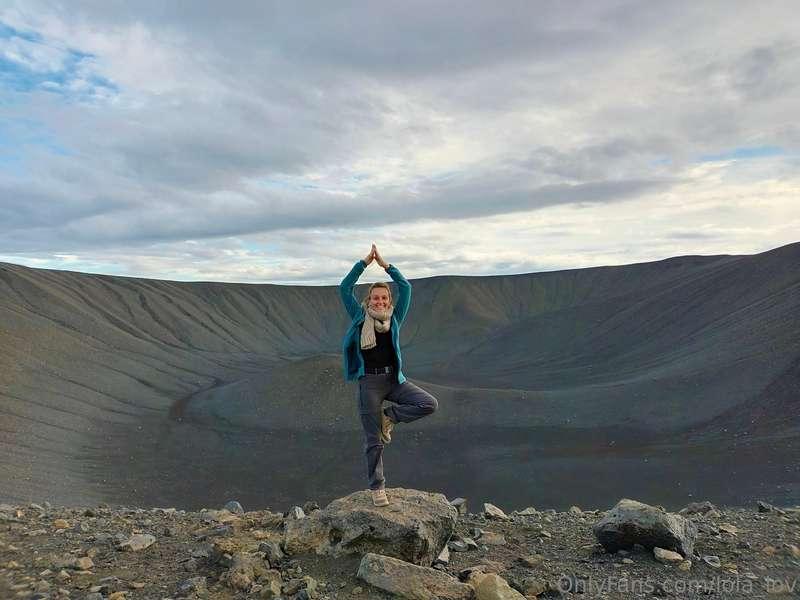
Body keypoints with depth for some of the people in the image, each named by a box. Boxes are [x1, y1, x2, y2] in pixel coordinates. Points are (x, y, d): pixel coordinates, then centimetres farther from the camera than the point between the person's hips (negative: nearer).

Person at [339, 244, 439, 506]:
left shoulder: (394, 319, 7)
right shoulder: (360, 318, 3)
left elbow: (406, 287, 2)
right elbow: (345, 288, -4)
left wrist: (384, 264, 1)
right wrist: (365, 262, -3)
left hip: (394, 378, 3)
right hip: (369, 381, -3)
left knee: (430, 404, -17)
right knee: (373, 441, 1)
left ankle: (389, 416, 3)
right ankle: (377, 488, 18)